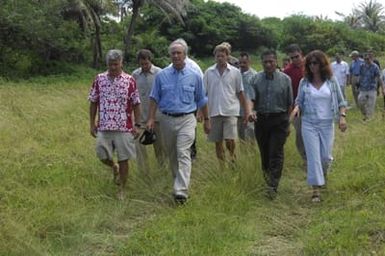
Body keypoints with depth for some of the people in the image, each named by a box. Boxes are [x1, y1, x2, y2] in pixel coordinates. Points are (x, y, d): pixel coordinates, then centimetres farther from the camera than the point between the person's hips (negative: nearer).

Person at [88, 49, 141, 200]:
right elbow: (93, 102, 7)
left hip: (124, 127, -2)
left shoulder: (129, 80, -3)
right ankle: (114, 167, 38)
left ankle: (122, 189, 16)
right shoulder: (99, 79, 2)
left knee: (123, 159, 2)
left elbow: (136, 104, 0)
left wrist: (137, 125, -3)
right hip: (104, 127, 2)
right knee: (103, 156, 3)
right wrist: (92, 123, 4)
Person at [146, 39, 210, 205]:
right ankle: (178, 182, 32)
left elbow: (201, 100, 11)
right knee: (171, 155, 13)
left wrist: (206, 120, 13)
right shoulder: (161, 76, 5)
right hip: (167, 120, 3)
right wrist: (151, 118, -2)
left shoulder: (194, 76, 3)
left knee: (183, 154, -14)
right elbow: (154, 98, 7)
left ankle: (181, 191, -20)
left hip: (186, 120, -3)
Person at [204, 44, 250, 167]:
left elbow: (240, 93, 7)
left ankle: (232, 155, 17)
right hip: (214, 112, 2)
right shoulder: (209, 72, 5)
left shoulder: (235, 72, 3)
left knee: (229, 140, -12)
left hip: (230, 111, -2)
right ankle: (221, 166, 19)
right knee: (217, 142, 7)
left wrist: (246, 110, 4)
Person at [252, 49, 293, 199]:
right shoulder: (256, 79, 4)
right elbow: (252, 99, 7)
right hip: (261, 119, 2)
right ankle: (267, 178, 34)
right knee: (264, 153, 12)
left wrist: (287, 121, 5)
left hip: (279, 120, -2)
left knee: (276, 153, -9)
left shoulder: (285, 79, 0)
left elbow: (289, 102, 5)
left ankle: (273, 186, -12)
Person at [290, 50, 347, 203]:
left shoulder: (331, 81, -1)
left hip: (327, 124, 0)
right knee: (313, 156, -4)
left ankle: (323, 173, 42)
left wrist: (342, 116, -8)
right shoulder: (304, 82, 0)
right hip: (309, 124, 0)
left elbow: (340, 101, 4)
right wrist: (296, 108, -14)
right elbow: (299, 101, 8)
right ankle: (316, 189, 1)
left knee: (326, 156, 7)